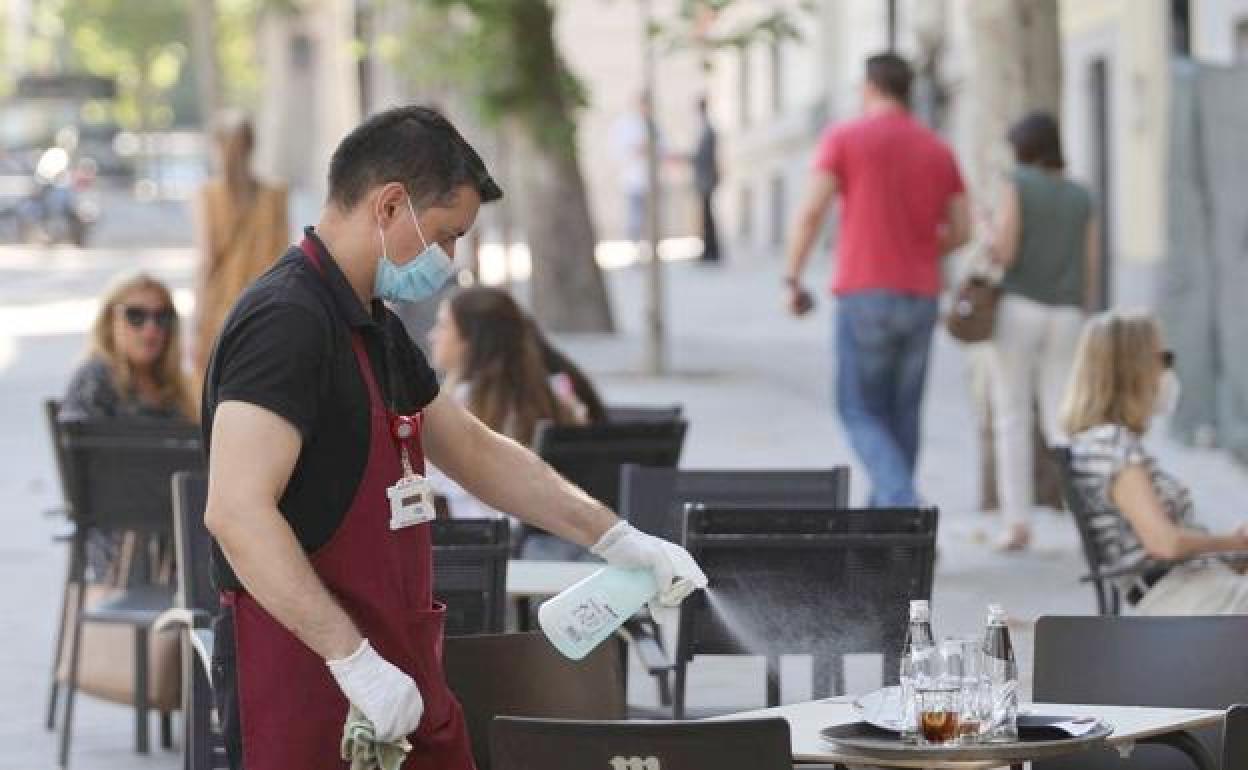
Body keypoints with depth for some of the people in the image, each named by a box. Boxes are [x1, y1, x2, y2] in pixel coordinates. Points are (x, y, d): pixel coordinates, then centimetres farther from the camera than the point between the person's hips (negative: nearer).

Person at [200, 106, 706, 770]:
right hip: (308, 682, -10)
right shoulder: (287, 321, -18)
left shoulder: (374, 329, 14)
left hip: (403, 680, 10)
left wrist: (617, 540, 19)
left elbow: (476, 452, 25)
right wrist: (355, 660, -27)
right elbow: (236, 511, -27)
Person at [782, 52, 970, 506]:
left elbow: (812, 212, -9)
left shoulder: (844, 138, -2)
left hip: (865, 293, -4)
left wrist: (792, 280, -4)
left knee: (860, 412, 2)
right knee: (902, 414, 12)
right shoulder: (938, 150, 11)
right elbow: (961, 230, 10)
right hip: (921, 297, 4)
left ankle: (902, 502, -20)